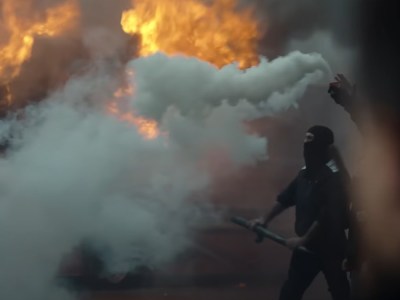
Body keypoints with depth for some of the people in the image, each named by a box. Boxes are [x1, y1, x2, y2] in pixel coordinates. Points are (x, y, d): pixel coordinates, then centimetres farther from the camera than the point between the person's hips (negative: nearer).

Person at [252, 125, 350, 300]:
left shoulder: (334, 177, -18)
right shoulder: (306, 173, 7)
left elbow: (327, 216, -24)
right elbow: (287, 197, 19)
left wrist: (303, 239, -22)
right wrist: (266, 219, 20)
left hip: (330, 246, -7)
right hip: (307, 245, 7)